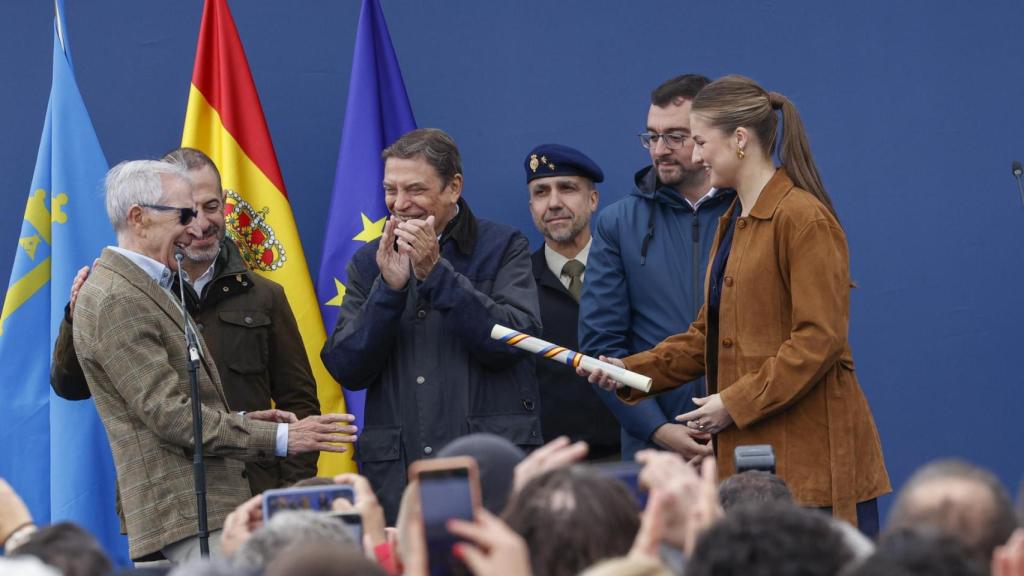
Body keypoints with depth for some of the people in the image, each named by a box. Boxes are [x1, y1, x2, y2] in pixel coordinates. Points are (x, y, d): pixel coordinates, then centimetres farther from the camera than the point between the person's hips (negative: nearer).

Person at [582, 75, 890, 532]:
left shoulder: (804, 219, -11)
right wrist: (630, 371, 9)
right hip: (751, 451, 9)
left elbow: (819, 340, -17)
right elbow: (708, 335, 22)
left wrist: (736, 402, -16)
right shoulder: (733, 222, 19)